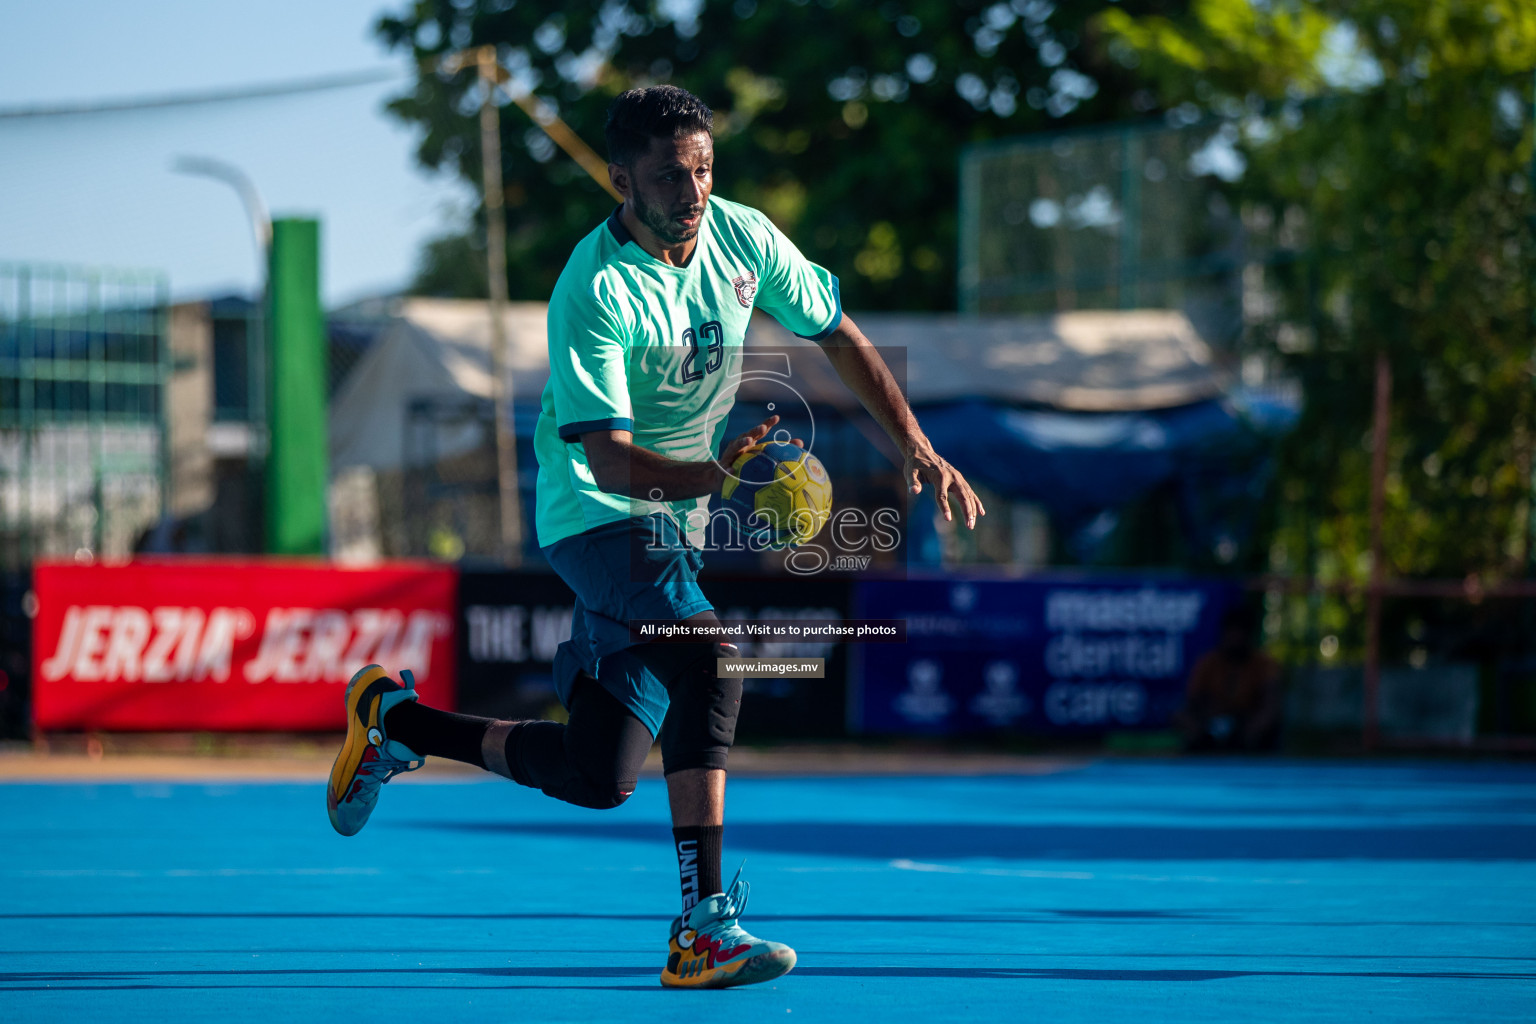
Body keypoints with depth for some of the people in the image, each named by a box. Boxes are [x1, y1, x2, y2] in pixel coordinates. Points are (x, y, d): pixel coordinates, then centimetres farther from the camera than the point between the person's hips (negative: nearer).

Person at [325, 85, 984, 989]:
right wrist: (714, 475, -45)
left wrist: (919, 449, 1)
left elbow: (843, 339, 9)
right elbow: (611, 459, -29)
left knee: (597, 777, 5)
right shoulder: (595, 293, -23)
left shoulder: (744, 238, -4)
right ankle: (706, 928, -33)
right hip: (597, 509, -7)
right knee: (711, 661, -33)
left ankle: (393, 720, 26)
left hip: (676, 519, 7)